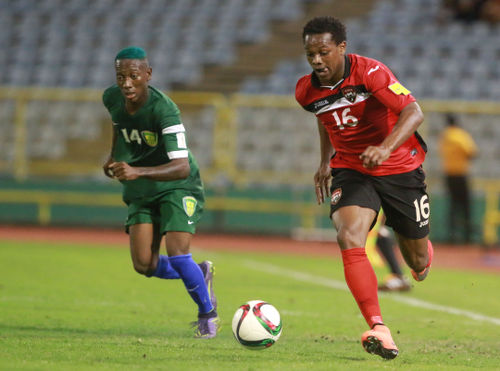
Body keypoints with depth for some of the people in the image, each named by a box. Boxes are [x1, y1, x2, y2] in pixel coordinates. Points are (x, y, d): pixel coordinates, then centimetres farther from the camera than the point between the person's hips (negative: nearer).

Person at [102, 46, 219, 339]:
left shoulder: (164, 109, -28)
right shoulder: (112, 98, -8)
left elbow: (182, 167, -35)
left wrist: (137, 172, -46)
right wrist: (114, 158, 11)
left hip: (178, 187, -6)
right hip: (141, 193, 6)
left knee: (177, 255, -20)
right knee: (145, 265, -6)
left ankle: (208, 314, 8)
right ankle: (201, 273, 24)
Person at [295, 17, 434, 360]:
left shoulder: (370, 72, -22)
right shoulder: (307, 91, -5)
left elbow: (414, 113, -30)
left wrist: (386, 148, -44)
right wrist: (326, 162, 14)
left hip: (400, 168, -2)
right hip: (350, 171, 3)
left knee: (417, 260, 9)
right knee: (350, 238, -27)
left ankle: (423, 257, 53)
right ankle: (378, 330, -33)